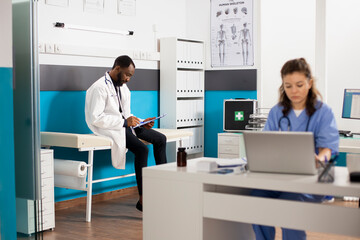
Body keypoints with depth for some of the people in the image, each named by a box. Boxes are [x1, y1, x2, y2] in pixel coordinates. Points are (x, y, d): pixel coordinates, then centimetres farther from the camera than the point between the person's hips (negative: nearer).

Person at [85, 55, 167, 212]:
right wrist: (124, 122, -22)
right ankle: (142, 199, -23)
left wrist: (141, 122, 1)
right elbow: (96, 118, -22)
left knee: (160, 139, 0)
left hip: (124, 124, 9)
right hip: (108, 128, -9)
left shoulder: (123, 87, 14)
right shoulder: (100, 87, -14)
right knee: (142, 149, -28)